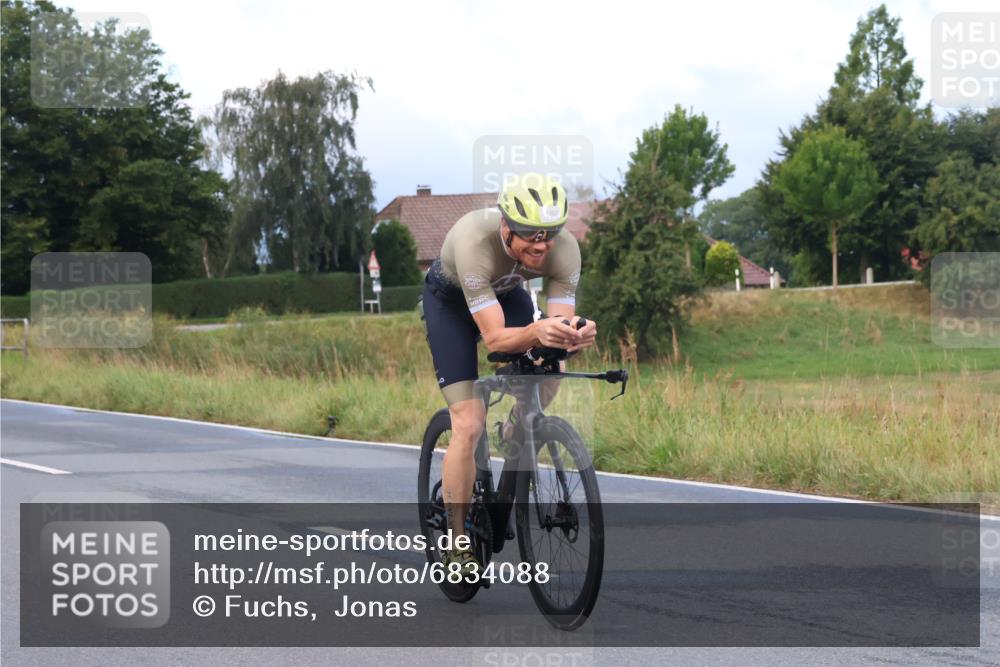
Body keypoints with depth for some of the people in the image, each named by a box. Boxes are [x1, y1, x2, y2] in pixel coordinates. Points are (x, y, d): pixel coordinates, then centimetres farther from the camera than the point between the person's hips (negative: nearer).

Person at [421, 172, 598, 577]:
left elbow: (561, 325, -32)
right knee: (469, 425, -16)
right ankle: (457, 550, -8)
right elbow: (494, 337, -44)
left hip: (506, 293, 5)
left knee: (544, 384, -16)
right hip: (450, 300, -4)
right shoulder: (473, 241, -43)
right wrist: (536, 332, -63)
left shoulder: (564, 249, -32)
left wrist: (576, 337, -56)